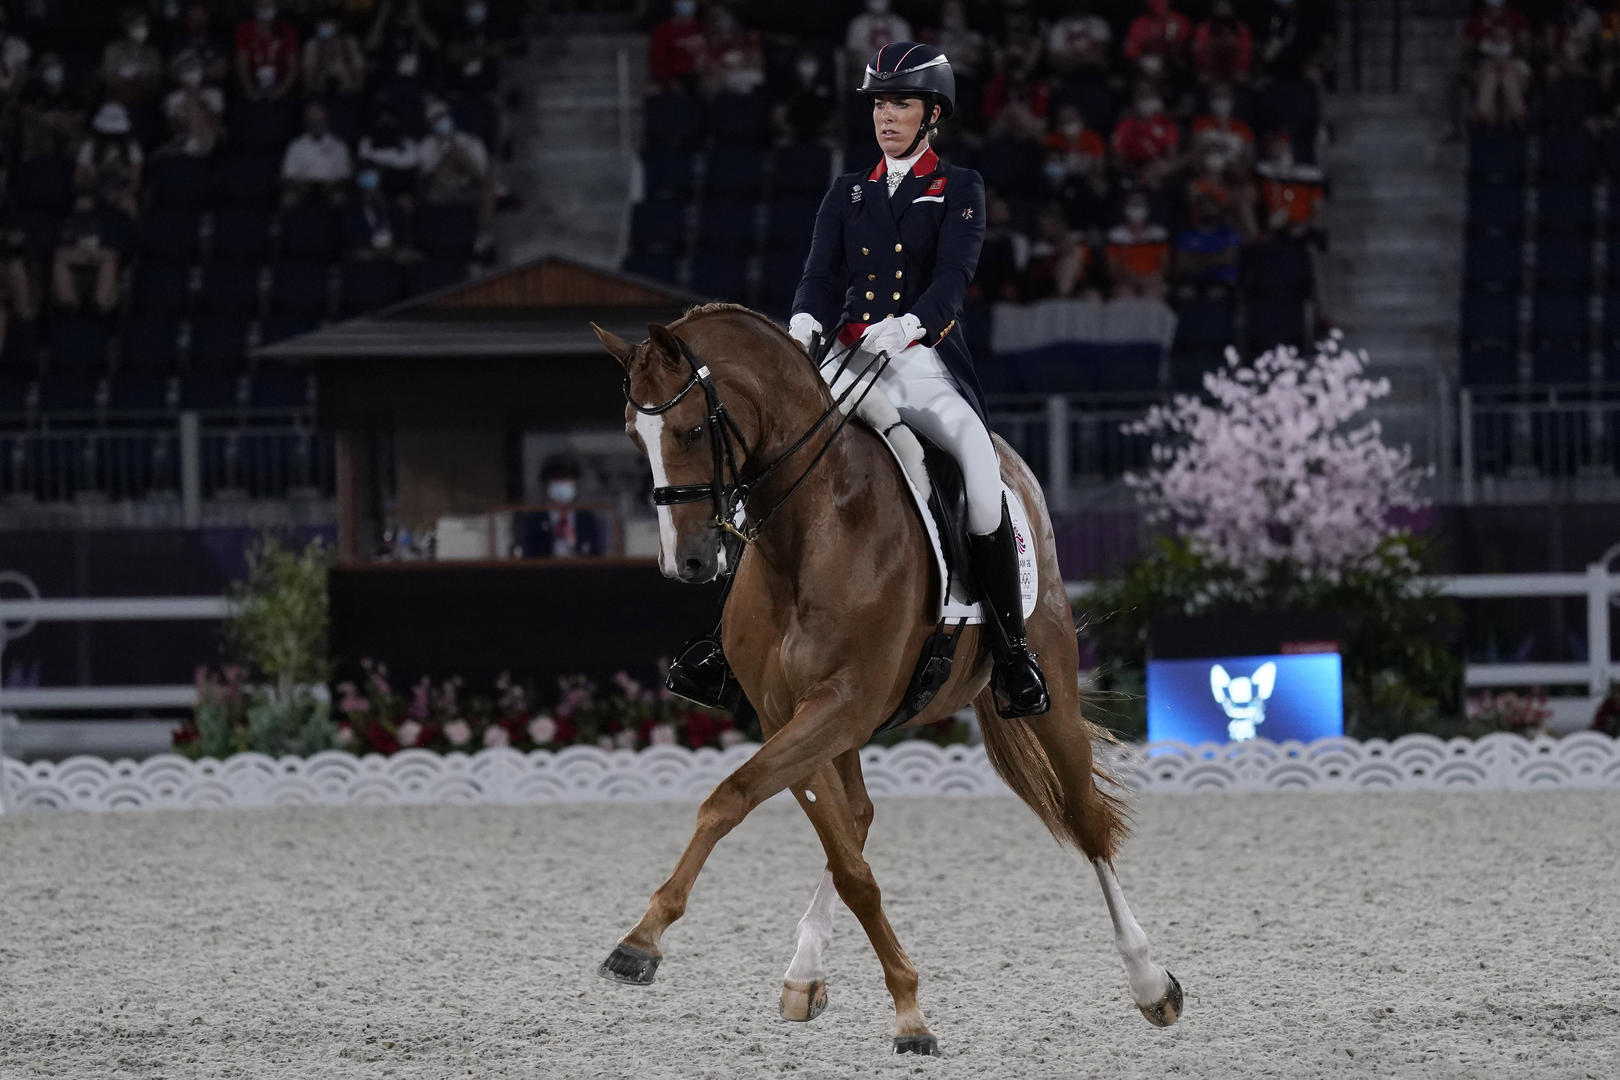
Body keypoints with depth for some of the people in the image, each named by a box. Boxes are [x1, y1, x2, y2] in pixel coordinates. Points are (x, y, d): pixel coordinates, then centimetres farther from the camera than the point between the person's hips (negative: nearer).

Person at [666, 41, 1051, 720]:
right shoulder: (846, 195, 19)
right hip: (848, 361, 4)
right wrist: (804, 323, -19)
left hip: (926, 362, -4)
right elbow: (823, 275, 6)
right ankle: (728, 637, -7)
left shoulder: (959, 191, 7)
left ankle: (1012, 653, -28)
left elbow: (953, 276, -9)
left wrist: (908, 324, -31)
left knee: (975, 450, -34)